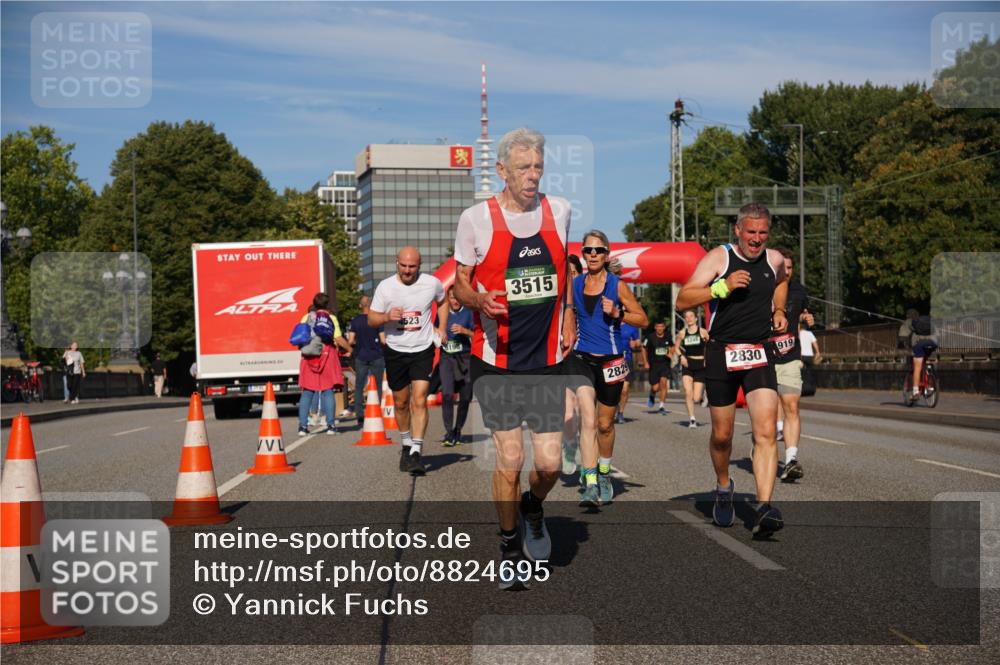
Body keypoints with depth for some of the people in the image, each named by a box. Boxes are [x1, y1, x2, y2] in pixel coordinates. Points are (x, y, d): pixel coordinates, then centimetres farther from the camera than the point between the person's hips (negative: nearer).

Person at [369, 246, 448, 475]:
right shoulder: (385, 287, -8)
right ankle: (407, 445, 34)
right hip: (395, 351, 1)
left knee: (419, 401, -14)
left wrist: (442, 327, 5)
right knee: (401, 403, 12)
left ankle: (416, 453, -15)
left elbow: (442, 301, 17)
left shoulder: (432, 283, -6)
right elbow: (371, 319, -1)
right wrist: (387, 317, -22)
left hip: (423, 349, -1)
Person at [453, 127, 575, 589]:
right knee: (509, 460, -3)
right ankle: (510, 546, 20)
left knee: (550, 463, -2)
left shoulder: (559, 211, 3)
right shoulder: (475, 219, -6)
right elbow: (460, 282, 2)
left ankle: (533, 506, 34)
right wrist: (479, 301, -19)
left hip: (548, 360, 3)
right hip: (496, 360, -2)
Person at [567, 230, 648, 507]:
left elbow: (643, 319, 0)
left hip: (611, 360, 0)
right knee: (588, 419, -19)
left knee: (605, 424, 13)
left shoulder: (617, 285, -3)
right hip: (581, 358, 0)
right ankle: (590, 485, -23)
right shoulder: (575, 284, 4)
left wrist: (616, 313, -14)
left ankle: (604, 474, 38)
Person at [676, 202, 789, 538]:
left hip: (760, 353, 2)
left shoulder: (774, 260, 7)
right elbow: (682, 300, -14)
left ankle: (764, 509, -23)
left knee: (766, 432, -16)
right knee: (722, 435, 9)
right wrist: (723, 287, -25)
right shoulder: (718, 258, -6)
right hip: (722, 354, -2)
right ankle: (723, 487, 38)